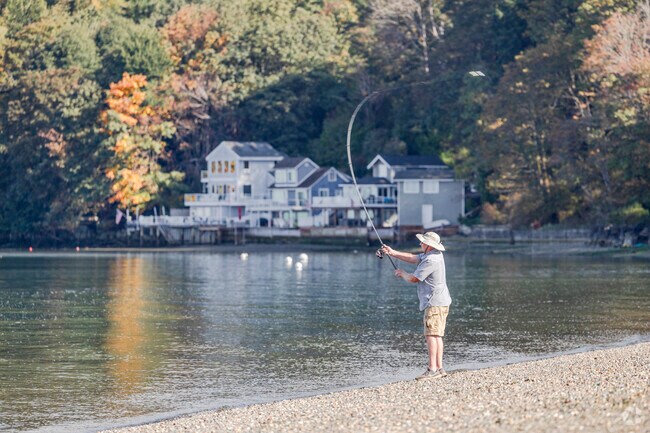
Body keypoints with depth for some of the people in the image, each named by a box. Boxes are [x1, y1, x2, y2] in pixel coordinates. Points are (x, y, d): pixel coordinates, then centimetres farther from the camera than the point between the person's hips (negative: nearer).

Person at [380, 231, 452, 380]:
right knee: (436, 335, 10)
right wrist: (393, 253, 17)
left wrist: (402, 273, 9)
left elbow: (414, 278, -12)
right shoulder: (434, 255, 14)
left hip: (435, 303, -11)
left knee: (431, 335, -14)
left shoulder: (431, 261, -18)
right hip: (439, 302, 11)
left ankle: (432, 369, -19)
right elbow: (412, 258, 21)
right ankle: (439, 368, 9)